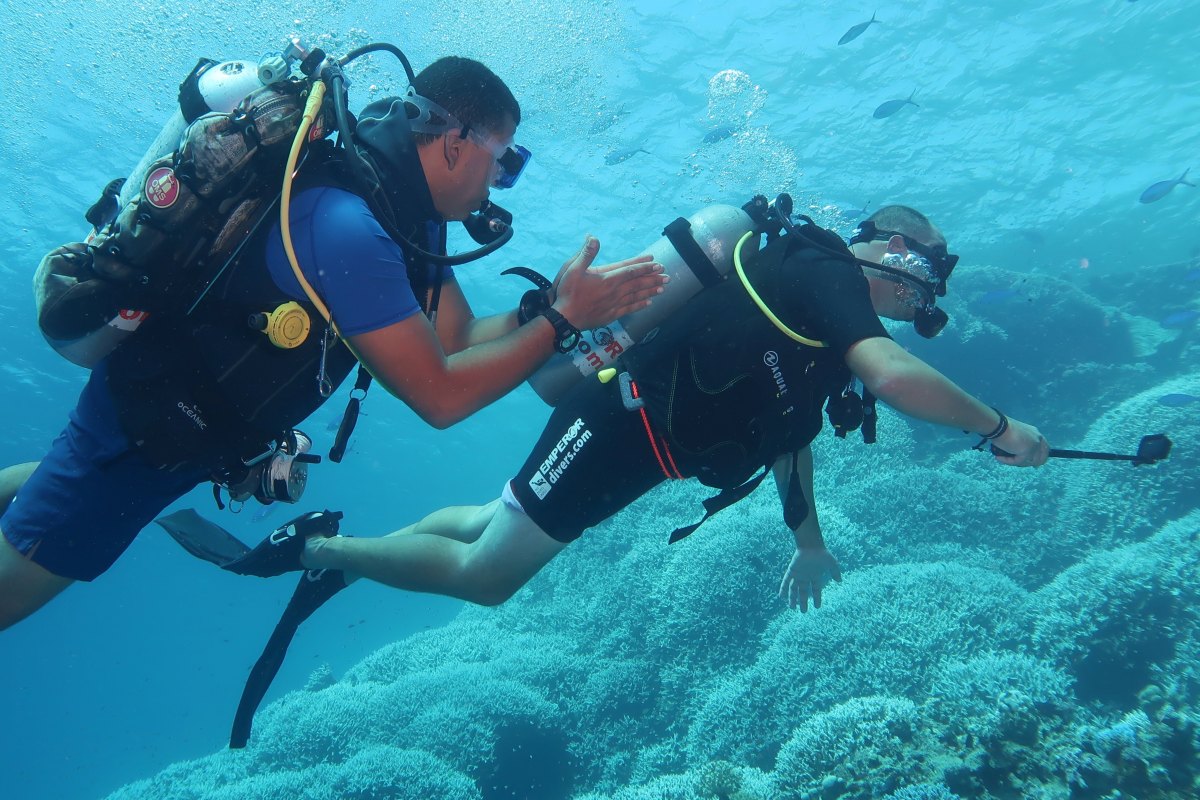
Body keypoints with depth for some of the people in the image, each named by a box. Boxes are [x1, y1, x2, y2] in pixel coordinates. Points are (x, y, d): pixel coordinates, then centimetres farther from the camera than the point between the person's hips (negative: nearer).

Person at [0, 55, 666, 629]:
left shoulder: (410, 213, -4)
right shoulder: (347, 225, -34)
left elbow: (459, 339, -2)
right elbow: (441, 395, -31)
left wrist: (555, 302, -15)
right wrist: (562, 319, -26)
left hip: (203, 414, 9)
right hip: (144, 422, -9)